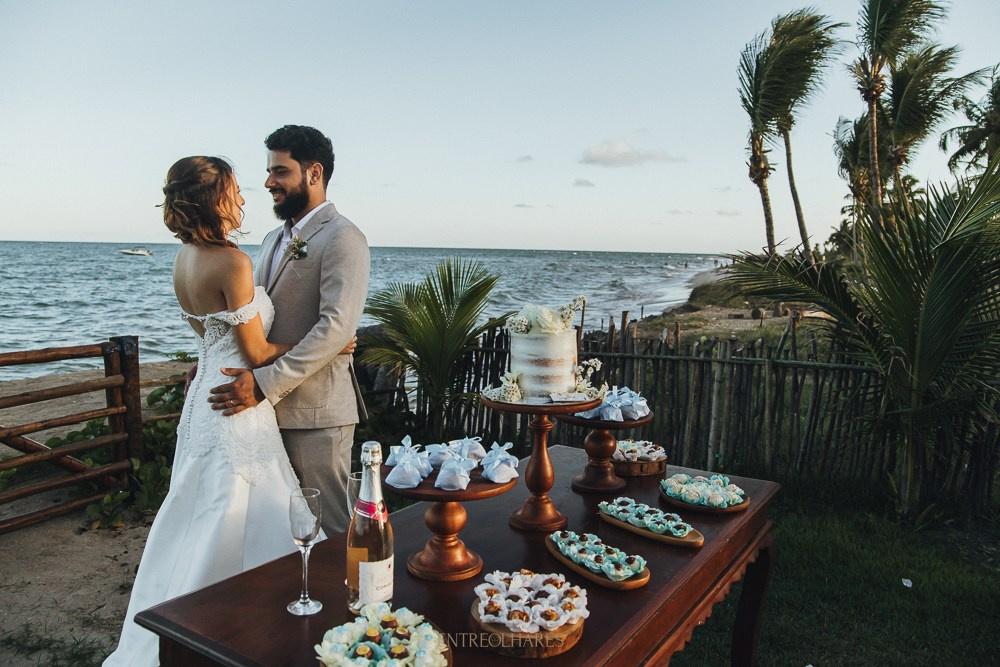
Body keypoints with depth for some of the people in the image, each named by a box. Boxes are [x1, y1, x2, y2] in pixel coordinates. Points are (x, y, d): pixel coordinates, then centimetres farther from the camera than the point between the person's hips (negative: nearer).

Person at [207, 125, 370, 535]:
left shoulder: (342, 238, -11)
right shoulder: (273, 240, 18)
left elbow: (336, 327, -22)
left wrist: (264, 383, -24)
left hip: (315, 413, -8)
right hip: (271, 408, 8)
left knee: (327, 529, 4)